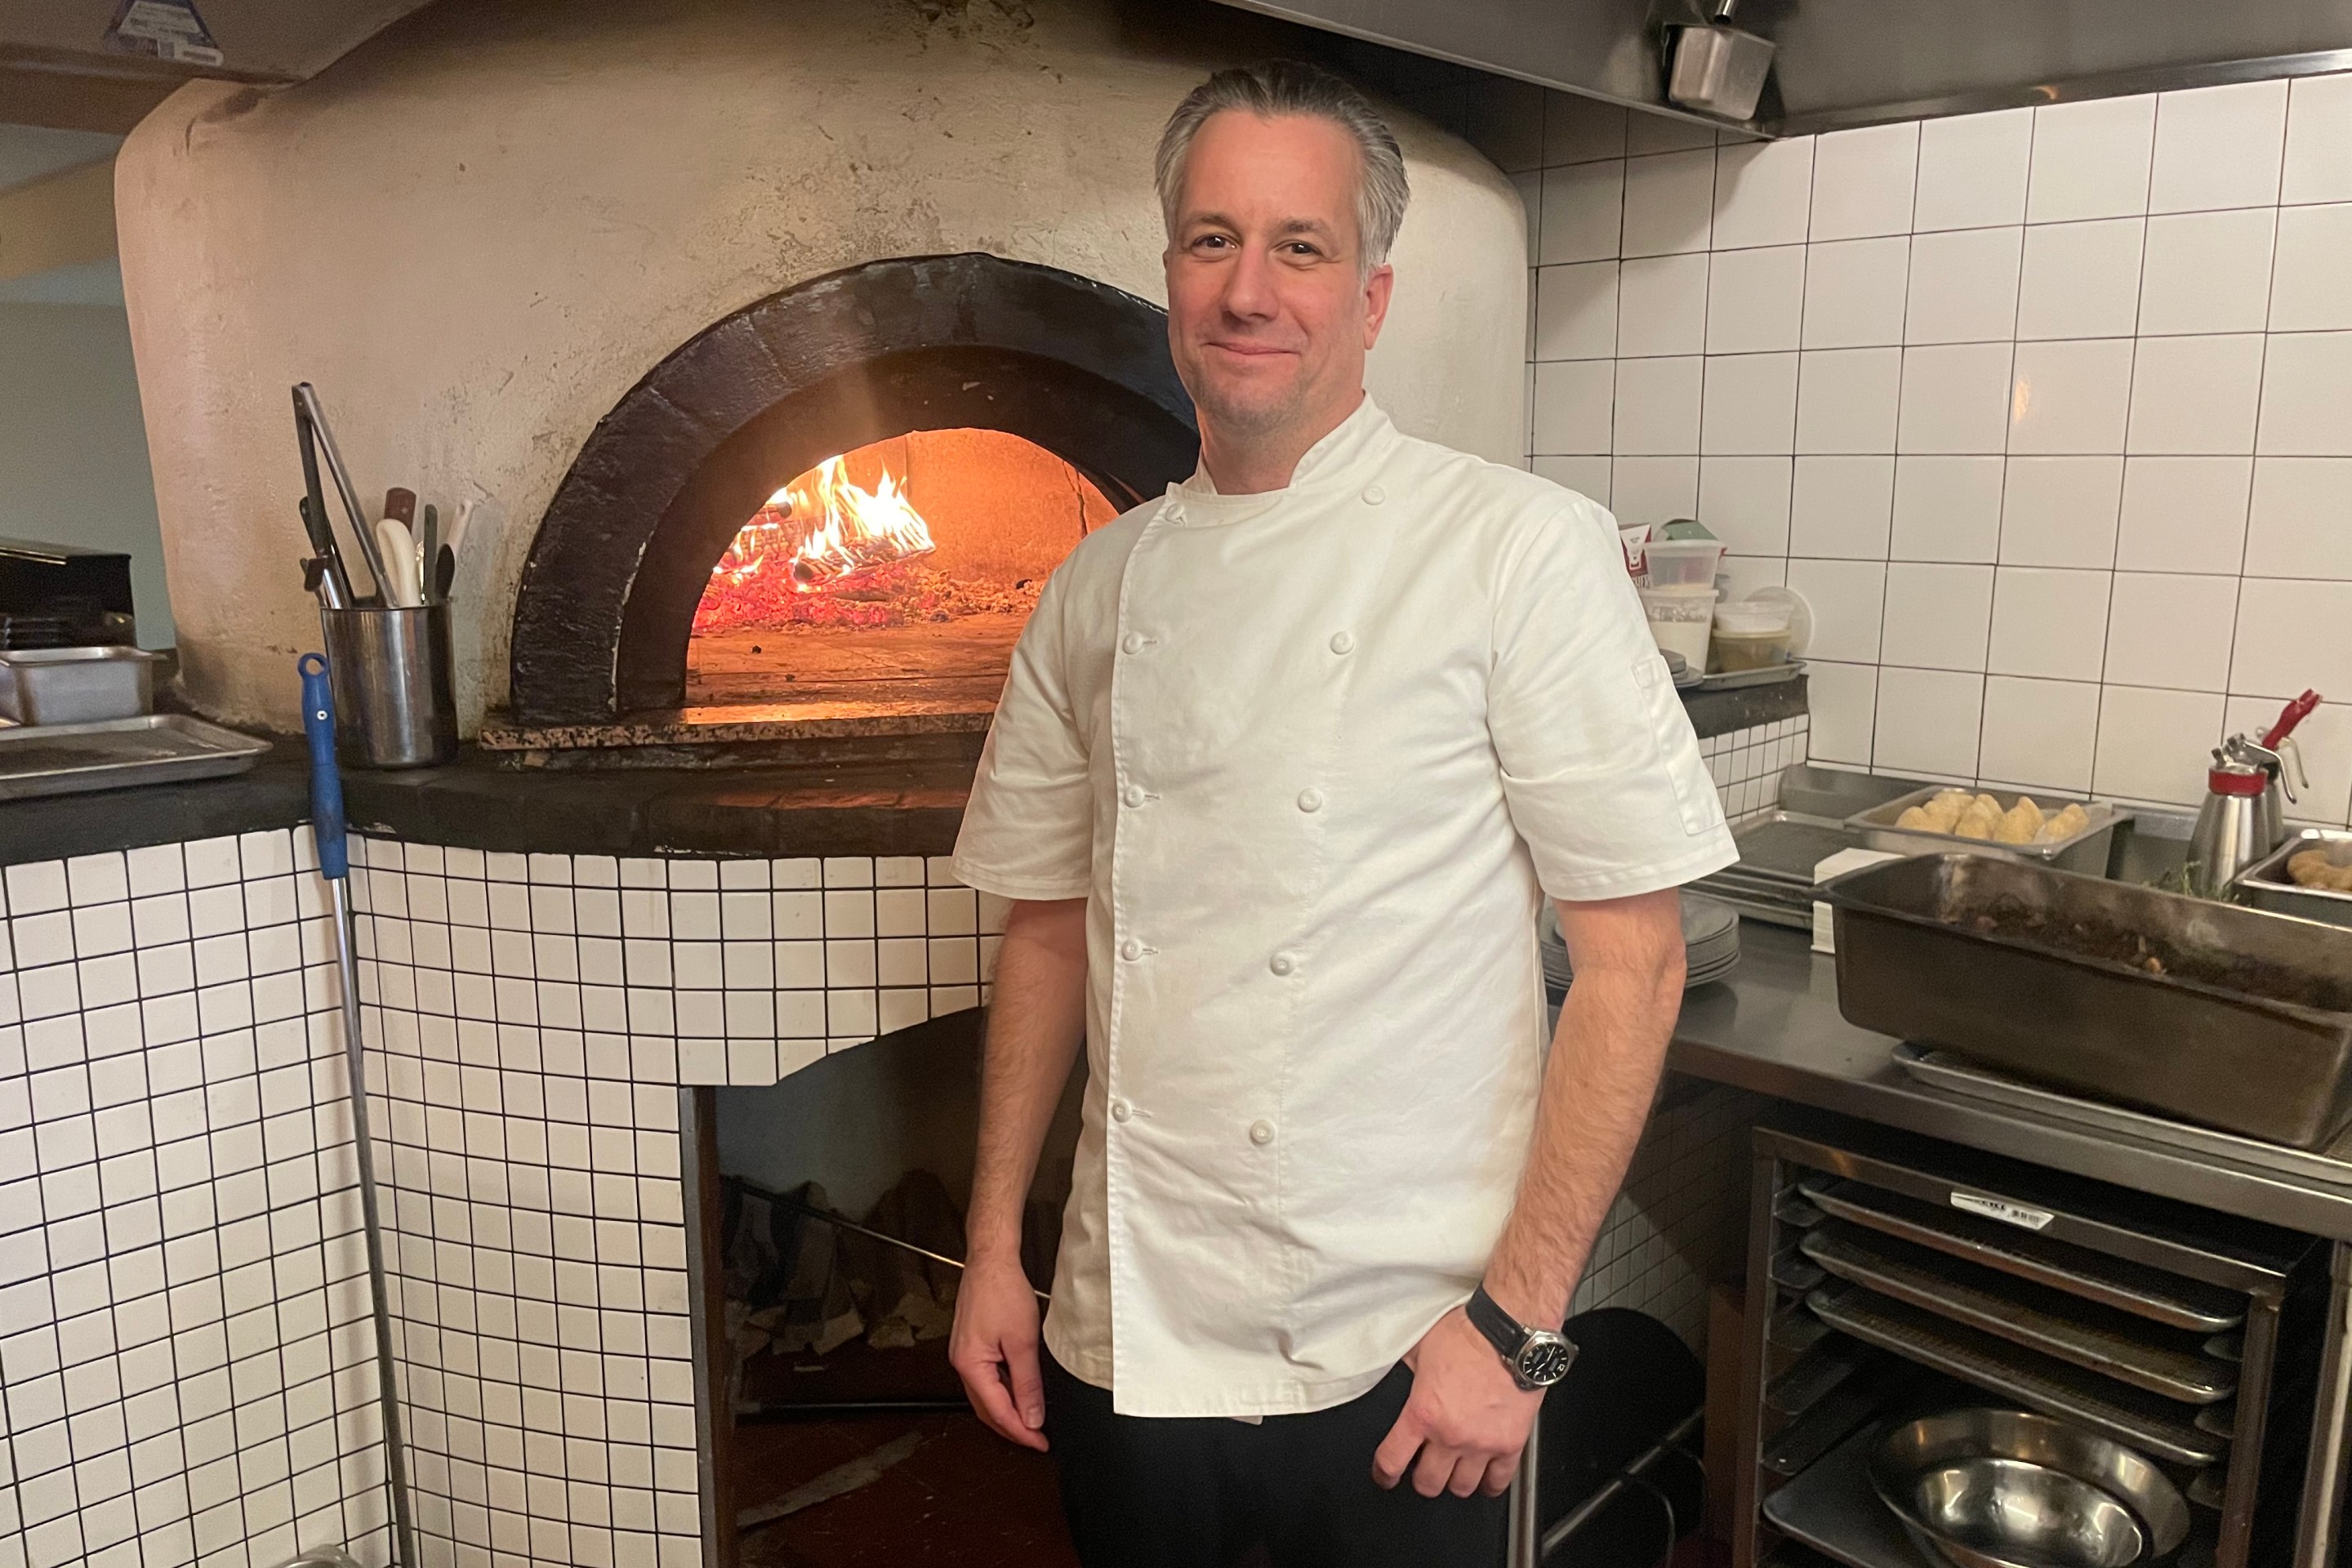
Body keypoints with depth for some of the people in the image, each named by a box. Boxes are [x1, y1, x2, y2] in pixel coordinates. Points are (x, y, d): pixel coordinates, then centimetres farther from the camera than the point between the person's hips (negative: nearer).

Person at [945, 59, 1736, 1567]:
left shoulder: (1523, 550, -11)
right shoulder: (1102, 588, 2)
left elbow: (1634, 961, -11)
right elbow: (1051, 930, 9)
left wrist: (1518, 1322, -12)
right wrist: (994, 1251, 7)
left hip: (1397, 1364, -4)